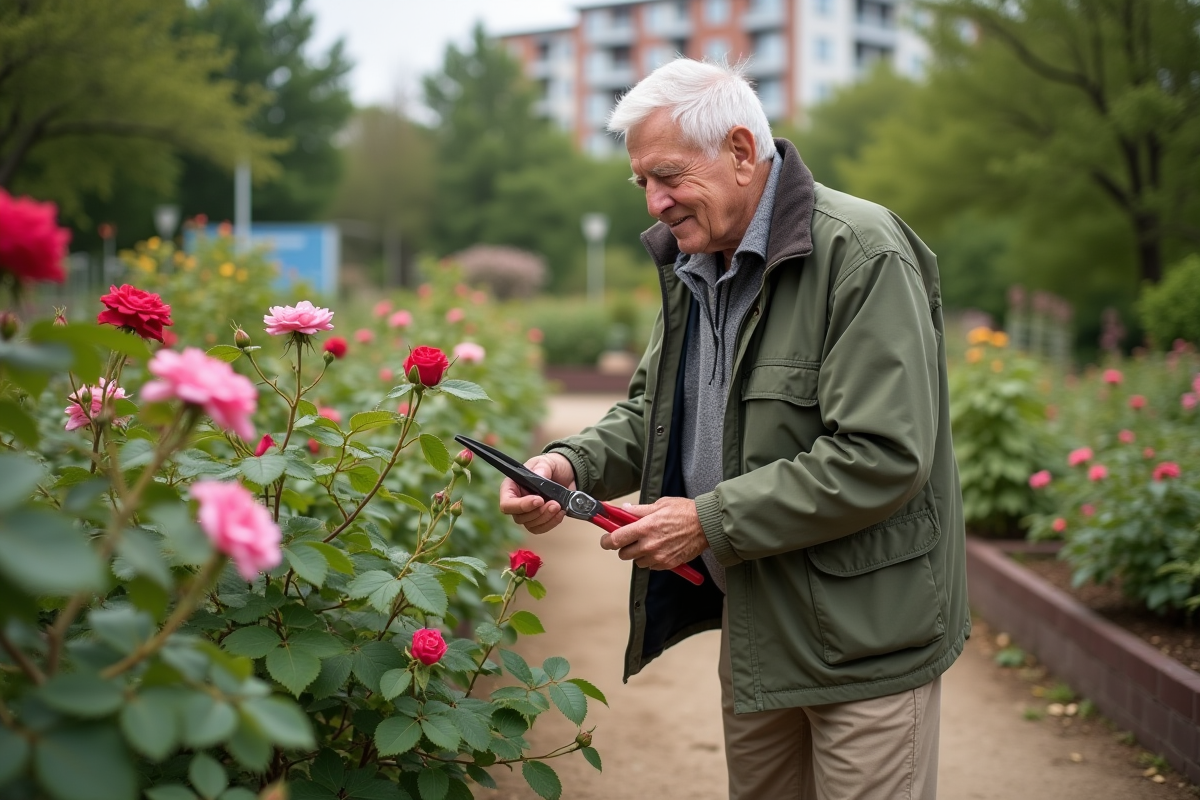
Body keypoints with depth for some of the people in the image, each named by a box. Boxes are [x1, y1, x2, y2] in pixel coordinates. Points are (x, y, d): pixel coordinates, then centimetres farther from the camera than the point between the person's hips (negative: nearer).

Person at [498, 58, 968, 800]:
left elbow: (883, 459, -26)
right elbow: (655, 410, 16)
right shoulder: (696, 264, 8)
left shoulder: (862, 255, -20)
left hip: (862, 634, -8)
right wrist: (573, 462, -5)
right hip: (752, 622, 8)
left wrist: (712, 520, -22)